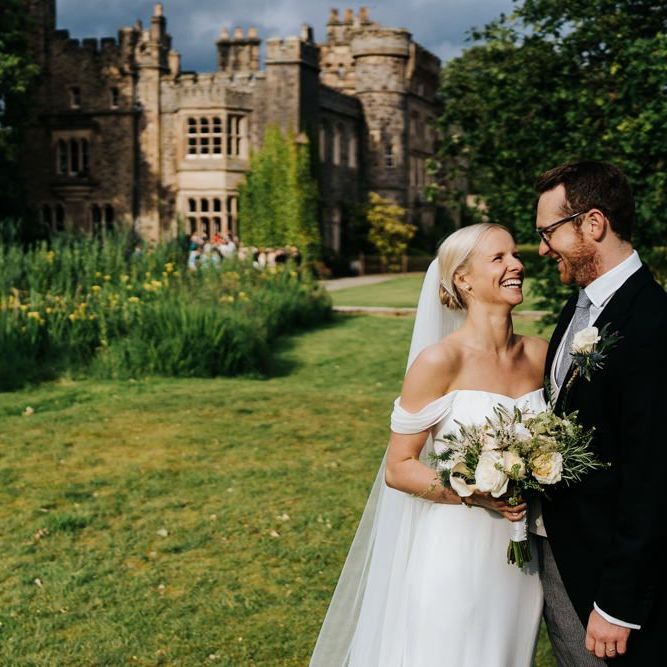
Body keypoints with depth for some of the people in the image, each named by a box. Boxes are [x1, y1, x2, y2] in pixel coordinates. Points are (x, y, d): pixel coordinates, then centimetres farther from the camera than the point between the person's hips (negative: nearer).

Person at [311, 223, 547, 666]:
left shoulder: (539, 355, 2)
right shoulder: (440, 360, -14)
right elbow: (398, 469, -11)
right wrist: (475, 493, -22)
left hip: (519, 562, 5)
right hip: (453, 558, -5)